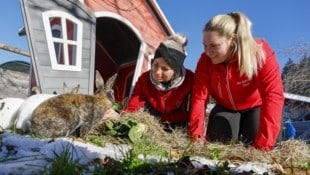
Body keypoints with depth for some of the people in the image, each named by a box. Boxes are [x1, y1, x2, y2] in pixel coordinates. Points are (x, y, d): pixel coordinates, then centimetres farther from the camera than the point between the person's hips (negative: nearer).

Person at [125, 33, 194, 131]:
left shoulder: (189, 80, -29)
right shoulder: (144, 79, -20)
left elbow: (188, 114, -22)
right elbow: (132, 108, -23)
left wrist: (159, 119, -29)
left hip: (178, 124, -2)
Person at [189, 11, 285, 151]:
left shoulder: (261, 53, -31)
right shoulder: (206, 60, -21)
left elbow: (273, 95, -37)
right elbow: (199, 97, -25)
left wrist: (263, 143, -44)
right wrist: (196, 137, -34)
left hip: (256, 107, -2)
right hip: (226, 108, 3)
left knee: (256, 147, -20)